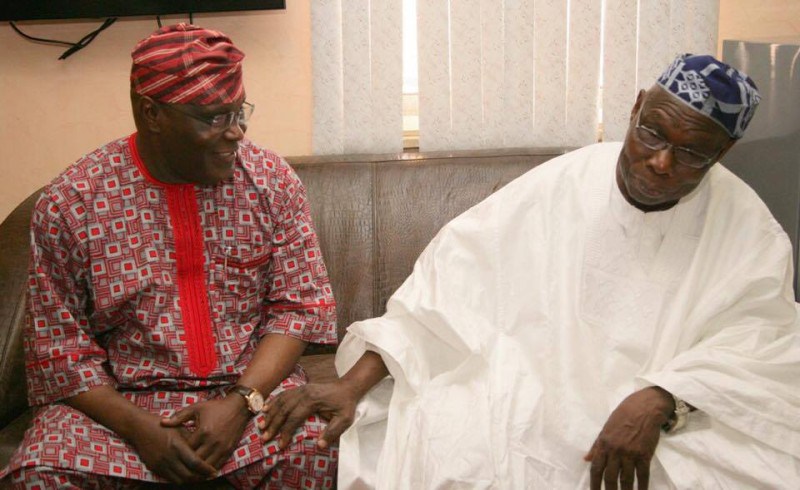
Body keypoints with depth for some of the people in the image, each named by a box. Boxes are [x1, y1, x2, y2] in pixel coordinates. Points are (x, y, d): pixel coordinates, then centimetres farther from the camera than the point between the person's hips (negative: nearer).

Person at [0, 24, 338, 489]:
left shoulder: (272, 180, 0)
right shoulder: (68, 204, -5)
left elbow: (301, 304, 0)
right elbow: (58, 345, -2)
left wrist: (241, 402, -15)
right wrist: (141, 429, -16)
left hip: (253, 385, 1)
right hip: (120, 399, 0)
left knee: (314, 450, -29)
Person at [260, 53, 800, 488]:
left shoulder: (747, 227, 0)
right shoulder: (558, 186, -2)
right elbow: (448, 284, -4)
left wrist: (659, 401, -26)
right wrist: (353, 385, -13)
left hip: (675, 429, 1)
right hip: (530, 404, 0)